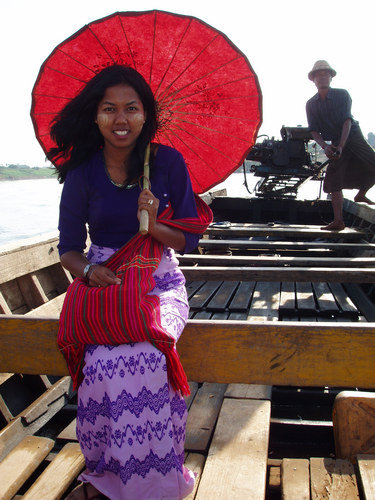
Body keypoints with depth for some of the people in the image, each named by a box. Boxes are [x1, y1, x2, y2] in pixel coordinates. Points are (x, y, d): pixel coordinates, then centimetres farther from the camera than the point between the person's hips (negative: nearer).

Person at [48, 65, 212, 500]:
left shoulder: (167, 162, -1)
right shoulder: (82, 173, 1)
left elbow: (189, 240, 2)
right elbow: (69, 248, 5)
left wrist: (155, 226, -18)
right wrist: (88, 271, -17)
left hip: (160, 281, 0)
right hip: (102, 282, 1)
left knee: (143, 352, -31)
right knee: (105, 361, -29)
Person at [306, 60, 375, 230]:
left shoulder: (342, 94, -7)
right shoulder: (311, 104, 0)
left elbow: (347, 120, -17)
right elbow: (314, 130, -4)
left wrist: (341, 146, -28)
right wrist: (325, 147, -22)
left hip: (353, 136, -1)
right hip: (335, 143, 1)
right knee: (333, 178, -10)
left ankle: (361, 195, 17)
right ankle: (338, 221, -10)